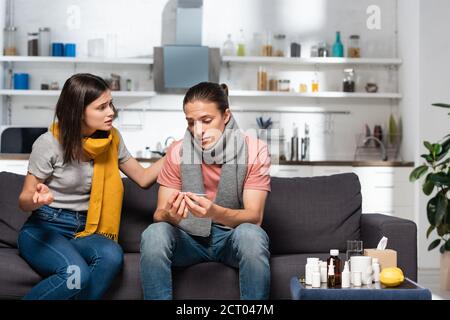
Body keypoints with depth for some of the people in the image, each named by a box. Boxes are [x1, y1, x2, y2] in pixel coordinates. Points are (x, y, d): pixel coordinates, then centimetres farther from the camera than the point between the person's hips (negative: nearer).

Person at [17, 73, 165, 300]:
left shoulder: (111, 139, 3)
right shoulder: (49, 143, -11)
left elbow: (143, 178, 12)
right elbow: (24, 200, -3)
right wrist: (39, 200, -27)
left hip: (84, 231, 4)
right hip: (44, 228, -4)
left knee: (112, 255, -32)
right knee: (76, 274, -35)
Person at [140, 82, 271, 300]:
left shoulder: (253, 150, -11)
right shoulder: (177, 152, -6)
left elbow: (254, 216, -18)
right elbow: (159, 214, -9)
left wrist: (215, 212, -39)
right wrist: (171, 215, -35)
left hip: (232, 236, -1)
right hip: (190, 237, 1)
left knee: (251, 234, -35)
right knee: (154, 234, -29)